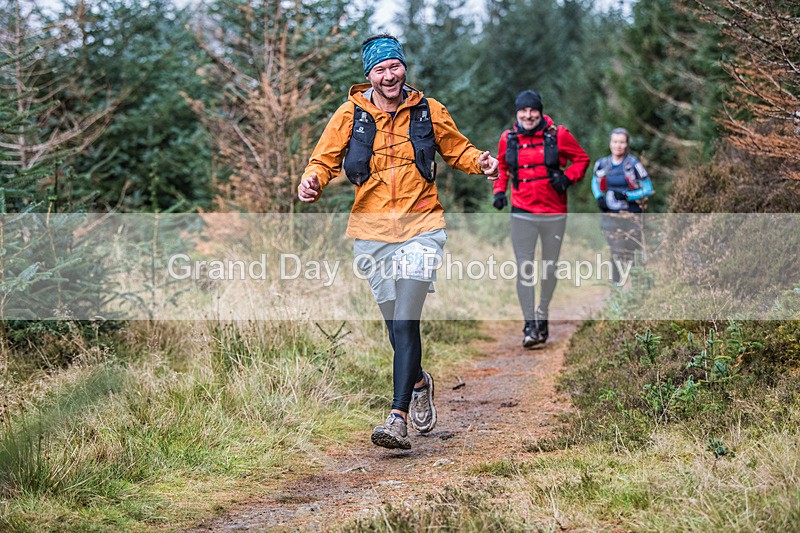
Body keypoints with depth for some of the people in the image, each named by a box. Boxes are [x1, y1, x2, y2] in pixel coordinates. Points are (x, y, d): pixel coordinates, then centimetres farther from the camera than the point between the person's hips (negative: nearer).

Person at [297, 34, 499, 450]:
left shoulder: (428, 111, 4)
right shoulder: (350, 114, 2)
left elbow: (457, 150, 17)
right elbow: (325, 159, 4)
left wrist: (479, 162, -5)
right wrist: (312, 180, -19)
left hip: (420, 227, -2)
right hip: (371, 231, 2)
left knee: (405, 322, -16)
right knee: (394, 322, 11)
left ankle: (398, 417, -19)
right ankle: (419, 383, 41)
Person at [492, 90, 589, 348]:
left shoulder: (558, 135, -3)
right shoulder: (508, 138, 4)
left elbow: (582, 159, 8)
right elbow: (502, 167, 22)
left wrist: (567, 177, -9)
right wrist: (499, 190, 6)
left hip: (554, 213, 0)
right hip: (522, 214, 0)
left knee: (549, 269, 11)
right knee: (524, 269, -8)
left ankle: (542, 315, 31)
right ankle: (530, 325, -6)